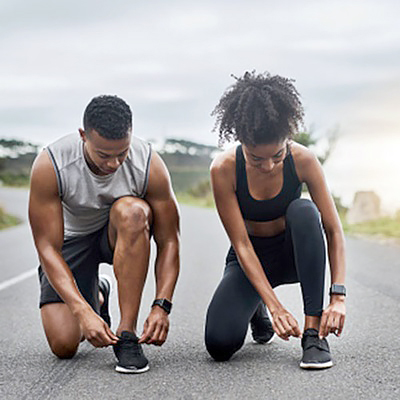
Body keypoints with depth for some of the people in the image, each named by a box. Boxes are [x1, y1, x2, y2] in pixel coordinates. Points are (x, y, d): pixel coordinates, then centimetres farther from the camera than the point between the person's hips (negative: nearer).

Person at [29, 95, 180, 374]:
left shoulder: (150, 165, -27)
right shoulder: (50, 166, -29)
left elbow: (169, 242, -20)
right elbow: (48, 248, -27)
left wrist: (161, 306, -33)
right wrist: (83, 312, -38)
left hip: (123, 235, 0)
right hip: (72, 239, 0)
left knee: (131, 210, -37)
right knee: (63, 345, -16)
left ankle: (127, 333, -30)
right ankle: (96, 296, 20)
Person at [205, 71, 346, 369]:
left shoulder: (303, 160, -22)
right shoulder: (224, 169, -24)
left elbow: (334, 230, -19)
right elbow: (241, 245, -24)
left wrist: (338, 297, -31)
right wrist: (274, 305, -32)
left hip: (293, 253, 1)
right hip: (251, 259, 0)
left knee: (303, 210, -35)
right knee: (220, 344, -25)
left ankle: (313, 331, -28)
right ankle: (256, 310, 15)